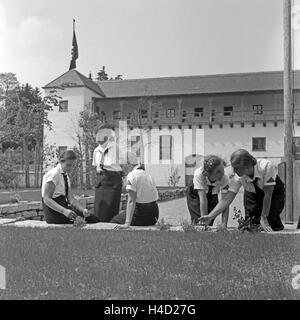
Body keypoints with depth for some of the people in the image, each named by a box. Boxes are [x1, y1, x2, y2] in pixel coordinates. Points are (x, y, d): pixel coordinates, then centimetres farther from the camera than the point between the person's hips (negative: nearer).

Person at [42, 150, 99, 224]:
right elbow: (46, 199, -17)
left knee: (94, 219, -11)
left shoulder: (66, 177, 15)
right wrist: (64, 211, -29)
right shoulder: (53, 174, -11)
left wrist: (83, 210, -10)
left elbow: (71, 199, 8)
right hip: (54, 211, -8)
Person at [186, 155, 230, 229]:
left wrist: (224, 224, -42)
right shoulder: (199, 174, -38)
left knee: (210, 223, -4)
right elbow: (203, 199, -38)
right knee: (199, 221, -14)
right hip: (195, 195, -2)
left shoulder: (224, 178, -33)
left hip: (212, 196, 2)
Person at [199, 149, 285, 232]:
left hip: (274, 191, -2)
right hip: (253, 193, 3)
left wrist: (264, 218, -30)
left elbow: (268, 195, -32)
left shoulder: (266, 166, -39)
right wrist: (210, 217, -37)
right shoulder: (236, 177, -28)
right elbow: (227, 199, -28)